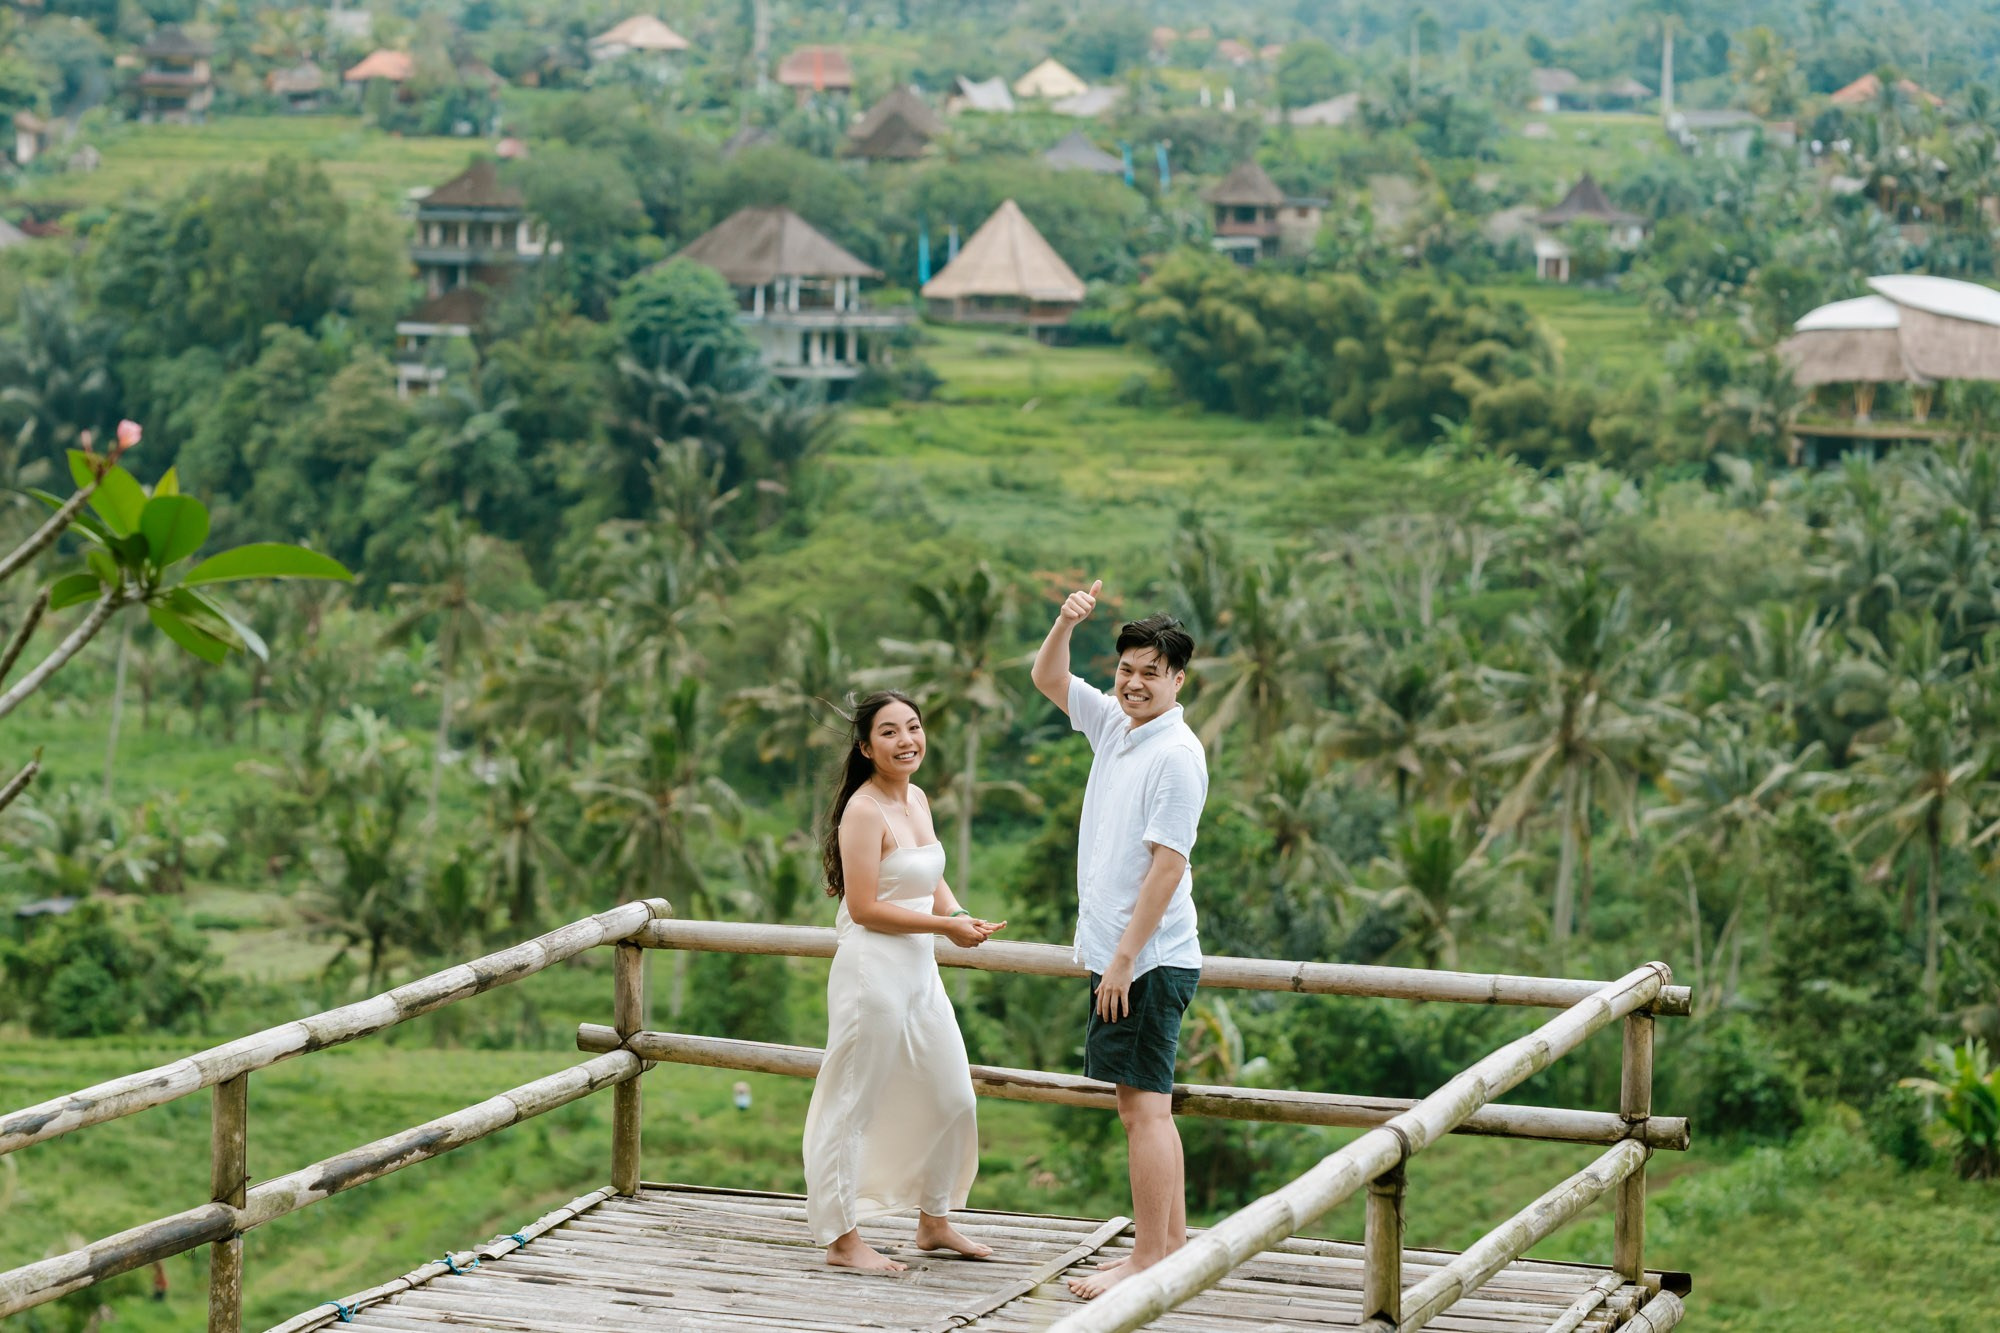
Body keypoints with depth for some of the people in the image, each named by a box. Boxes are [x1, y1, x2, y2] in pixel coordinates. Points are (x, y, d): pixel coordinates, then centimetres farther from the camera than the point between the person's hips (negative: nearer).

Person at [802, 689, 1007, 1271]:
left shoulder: (917, 799, 10)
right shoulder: (864, 811, -16)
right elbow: (865, 908, -19)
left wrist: (961, 916, 1)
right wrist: (946, 926, -17)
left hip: (921, 972, 9)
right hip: (872, 971, -9)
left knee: (952, 1101, 17)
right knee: (855, 1107, 0)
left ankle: (934, 1222, 32)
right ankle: (842, 1239, 9)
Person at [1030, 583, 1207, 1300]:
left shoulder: (1177, 754, -14)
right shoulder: (1114, 723, 12)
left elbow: (1167, 865, -19)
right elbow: (1047, 679, 25)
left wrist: (1124, 958, -20)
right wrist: (1066, 622, 5)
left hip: (1149, 958, -9)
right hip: (1118, 953, 9)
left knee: (1143, 1105, -8)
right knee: (1149, 1106, 13)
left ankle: (1148, 1260, -7)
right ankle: (1174, 1244, 19)